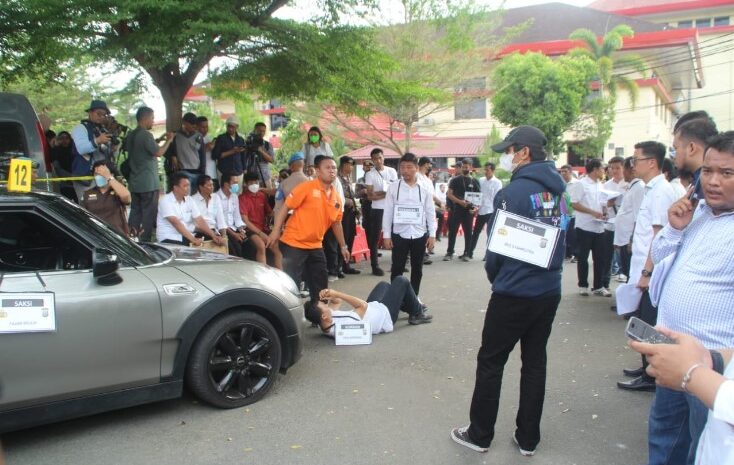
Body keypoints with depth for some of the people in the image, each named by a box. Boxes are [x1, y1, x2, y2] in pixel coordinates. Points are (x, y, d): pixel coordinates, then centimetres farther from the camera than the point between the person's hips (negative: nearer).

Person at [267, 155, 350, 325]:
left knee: (320, 283, 13)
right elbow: (286, 208, -12)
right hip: (294, 243, -7)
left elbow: (336, 223, 18)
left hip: (315, 246, 7)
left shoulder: (336, 198, 6)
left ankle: (315, 313, 32)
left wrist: (343, 246, 20)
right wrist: (276, 231, -18)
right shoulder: (306, 188, -13)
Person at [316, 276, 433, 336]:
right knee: (401, 281, 3)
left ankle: (412, 307, 46)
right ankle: (417, 315, 27)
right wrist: (337, 293, -37)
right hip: (385, 314, -8)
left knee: (384, 285, 28)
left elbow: (337, 301, -5)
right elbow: (363, 305, -33)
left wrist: (328, 295, -28)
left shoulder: (325, 324, -20)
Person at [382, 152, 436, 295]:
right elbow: (388, 212, -1)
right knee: (397, 269, 4)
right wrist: (386, 235, -4)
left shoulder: (424, 189, 1)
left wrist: (432, 235, -1)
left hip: (419, 235, 2)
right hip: (399, 235, -1)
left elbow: (430, 213, 3)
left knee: (417, 269, 13)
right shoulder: (393, 188, -2)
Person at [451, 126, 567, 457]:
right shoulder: (558, 190, 5)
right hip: (550, 291, 7)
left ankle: (479, 435, 18)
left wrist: (495, 277, 7)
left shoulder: (513, 193, -16)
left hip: (514, 293, -7)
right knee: (535, 362, 14)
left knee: (490, 362, 7)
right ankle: (528, 438, 24)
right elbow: (560, 237, 13)